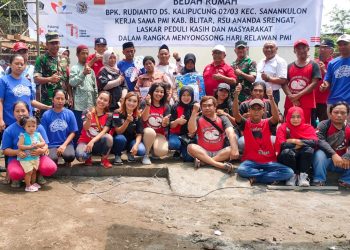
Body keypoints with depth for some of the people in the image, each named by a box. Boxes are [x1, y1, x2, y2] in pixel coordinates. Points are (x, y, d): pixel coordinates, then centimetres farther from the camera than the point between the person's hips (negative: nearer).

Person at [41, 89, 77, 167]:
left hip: (66, 144, 1)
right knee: (52, 159, -33)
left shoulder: (69, 113, 2)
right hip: (51, 145, -1)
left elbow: (72, 132, 1)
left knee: (70, 156, -32)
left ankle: (67, 162, 6)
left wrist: (64, 145, -11)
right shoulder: (46, 115, 0)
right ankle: (54, 163, 6)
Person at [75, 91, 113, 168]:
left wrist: (92, 141, -29)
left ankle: (104, 159, -6)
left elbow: (104, 131, -14)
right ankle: (88, 157, 5)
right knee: (80, 156, -35)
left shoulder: (108, 116, -3)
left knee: (109, 137, -33)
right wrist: (89, 119, -42)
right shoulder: (87, 112, -6)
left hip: (98, 143, 1)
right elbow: (85, 128, -20)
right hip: (85, 141, -1)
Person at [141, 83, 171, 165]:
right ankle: (146, 155, -14)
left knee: (162, 151, -29)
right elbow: (144, 119, -17)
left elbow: (164, 126, -4)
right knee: (150, 131, -39)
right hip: (146, 133, -1)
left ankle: (154, 151, 11)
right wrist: (148, 104, -28)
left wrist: (164, 122, -29)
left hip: (159, 134, 1)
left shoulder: (166, 107, 2)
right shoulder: (145, 104, -3)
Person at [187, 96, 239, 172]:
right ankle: (220, 164, -35)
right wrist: (194, 112, -20)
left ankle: (203, 161, -28)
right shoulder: (198, 119, 3)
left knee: (231, 149, -28)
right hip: (203, 152, 0)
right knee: (191, 147, -28)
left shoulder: (223, 119, 1)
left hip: (219, 153, 0)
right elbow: (191, 131, -18)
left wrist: (234, 150, -35)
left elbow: (231, 134, -16)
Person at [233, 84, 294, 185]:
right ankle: (272, 175, -15)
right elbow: (236, 114, -15)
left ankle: (255, 177, -14)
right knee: (241, 170, -35)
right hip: (251, 161, -1)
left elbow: (276, 117, -18)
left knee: (289, 172, -21)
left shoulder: (267, 123, 4)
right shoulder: (245, 123, 4)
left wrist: (271, 98, -33)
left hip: (268, 161, 2)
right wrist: (236, 96, -30)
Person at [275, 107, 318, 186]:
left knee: (309, 149, -28)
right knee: (287, 151, -33)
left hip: (304, 159, 1)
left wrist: (295, 141, -18)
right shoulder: (283, 128, -2)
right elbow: (281, 144, -19)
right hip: (287, 158, -1)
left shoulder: (308, 128, 3)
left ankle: (303, 176, -20)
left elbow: (314, 142, -17)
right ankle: (293, 176, -15)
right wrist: (302, 143, -13)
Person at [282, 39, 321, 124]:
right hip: (290, 103, 3)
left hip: (307, 104, -3)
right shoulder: (290, 66, 13)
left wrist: (298, 95, -12)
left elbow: (314, 83, -6)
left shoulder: (313, 65, 3)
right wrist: (291, 97, -10)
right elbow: (284, 83, 6)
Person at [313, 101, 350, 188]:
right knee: (319, 153, -34)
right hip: (324, 160, -2)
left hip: (340, 162, 3)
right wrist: (333, 154, -35)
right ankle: (319, 180, -25)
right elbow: (319, 140, -25)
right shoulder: (324, 125, -7)